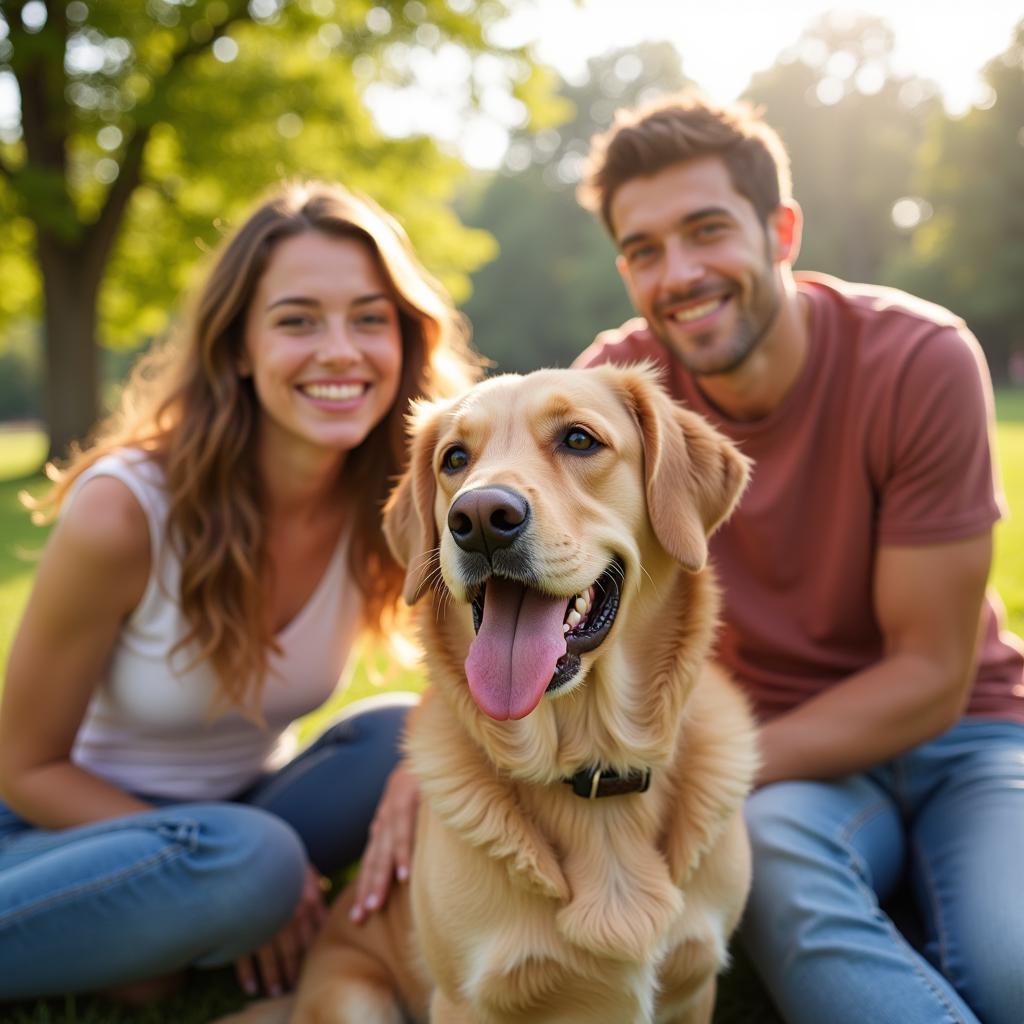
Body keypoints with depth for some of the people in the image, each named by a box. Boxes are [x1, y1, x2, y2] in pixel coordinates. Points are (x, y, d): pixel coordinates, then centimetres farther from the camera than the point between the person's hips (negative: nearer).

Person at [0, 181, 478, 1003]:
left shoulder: (394, 499, -15)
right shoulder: (121, 511, -25)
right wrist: (239, 871, -22)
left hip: (241, 807, 5)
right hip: (73, 825, -4)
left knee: (402, 737, -21)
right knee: (250, 860, -33)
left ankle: (157, 948, -8)